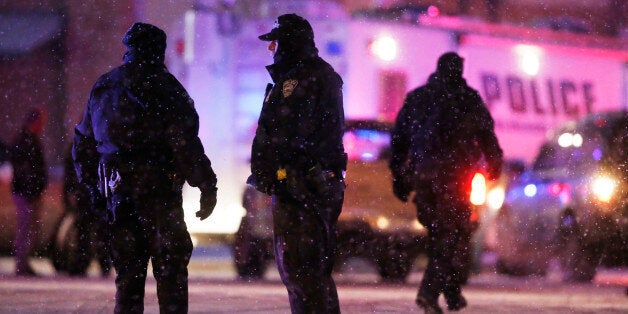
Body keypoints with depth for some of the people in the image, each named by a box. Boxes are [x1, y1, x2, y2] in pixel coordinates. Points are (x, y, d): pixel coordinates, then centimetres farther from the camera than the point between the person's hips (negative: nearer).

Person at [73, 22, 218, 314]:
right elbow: (184, 143, -13)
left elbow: (84, 142, 18)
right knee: (171, 270, -2)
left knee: (127, 272, 11)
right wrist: (206, 186, -9)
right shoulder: (162, 86, -6)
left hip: (117, 191, 5)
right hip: (159, 189, -5)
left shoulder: (102, 86, 14)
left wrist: (93, 186, 24)